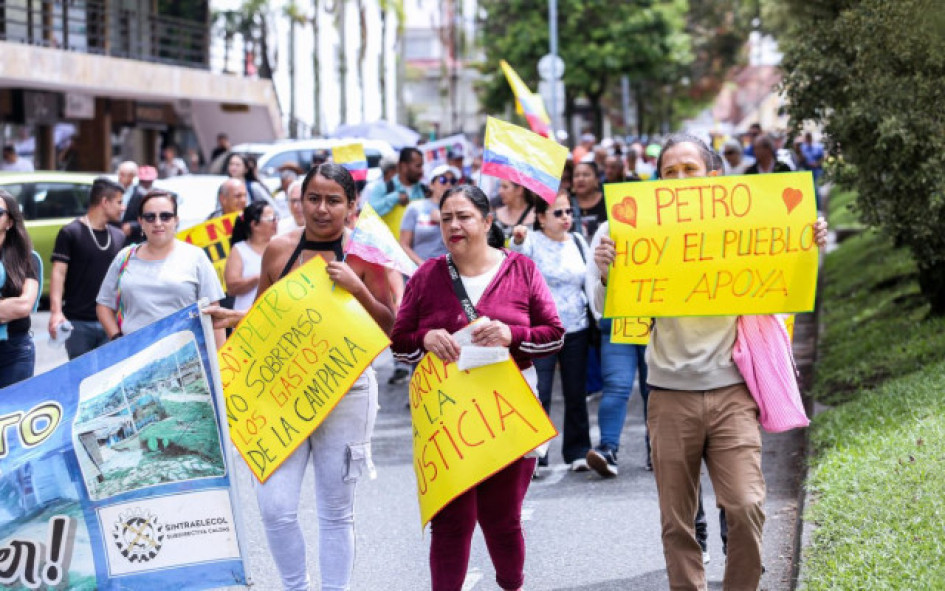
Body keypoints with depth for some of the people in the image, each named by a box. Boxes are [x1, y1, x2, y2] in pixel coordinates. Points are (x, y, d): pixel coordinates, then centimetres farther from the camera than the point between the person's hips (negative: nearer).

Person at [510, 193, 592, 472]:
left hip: (576, 330, 5)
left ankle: (578, 452, 18)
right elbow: (517, 256, -29)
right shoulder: (533, 241, -6)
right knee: (539, 394, -7)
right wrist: (517, 240, -48)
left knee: (576, 394, 9)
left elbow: (590, 279, 20)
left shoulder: (578, 241, 11)